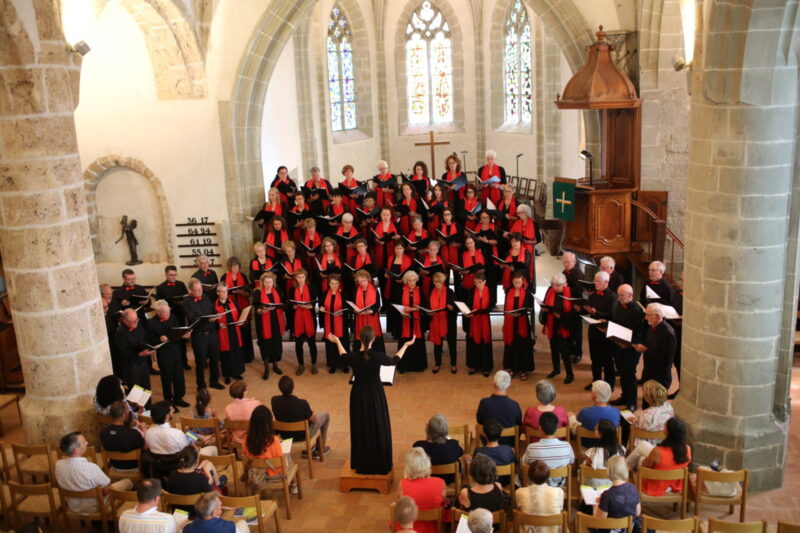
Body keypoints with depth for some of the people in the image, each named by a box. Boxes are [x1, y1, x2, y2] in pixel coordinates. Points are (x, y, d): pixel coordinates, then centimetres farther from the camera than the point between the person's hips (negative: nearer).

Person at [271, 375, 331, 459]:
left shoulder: (274, 400, -21)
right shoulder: (302, 404, -33)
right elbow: (313, 420, -16)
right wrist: (313, 414, 8)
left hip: (284, 435, 5)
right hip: (302, 435, -4)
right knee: (325, 414, 19)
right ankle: (320, 449, 31)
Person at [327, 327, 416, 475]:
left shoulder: (353, 357, -15)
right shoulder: (378, 356, -19)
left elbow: (345, 357, 12)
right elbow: (395, 360, 2)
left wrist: (337, 342, 27)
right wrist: (406, 345, 15)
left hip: (359, 395, 2)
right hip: (375, 395, -1)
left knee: (360, 429, 15)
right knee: (378, 428, 12)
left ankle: (362, 465, 23)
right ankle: (380, 465, 20)